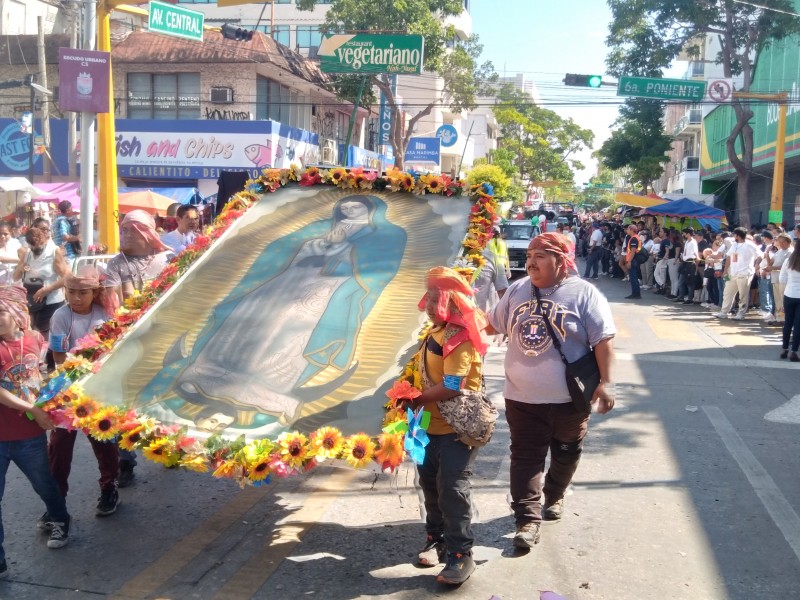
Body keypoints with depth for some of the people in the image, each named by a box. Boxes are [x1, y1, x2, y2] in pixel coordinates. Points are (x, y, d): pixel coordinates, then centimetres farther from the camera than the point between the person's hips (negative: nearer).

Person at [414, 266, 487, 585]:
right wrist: (414, 399, 5)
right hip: (433, 424, 9)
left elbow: (452, 386, -28)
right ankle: (437, 537, 31)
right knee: (430, 482, 16)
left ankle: (461, 553, 4)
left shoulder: (459, 338, -22)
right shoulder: (437, 331, 7)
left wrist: (417, 400, -17)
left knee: (452, 488, -6)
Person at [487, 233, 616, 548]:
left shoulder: (583, 293, -9)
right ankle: (528, 519, 5)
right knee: (526, 456, 1)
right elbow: (493, 324, 18)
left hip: (570, 397, -2)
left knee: (565, 454, 17)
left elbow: (603, 339, -10)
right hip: (523, 396, 3)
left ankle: (554, 496, 42)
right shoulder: (517, 290, 5)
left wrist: (605, 382, -15)